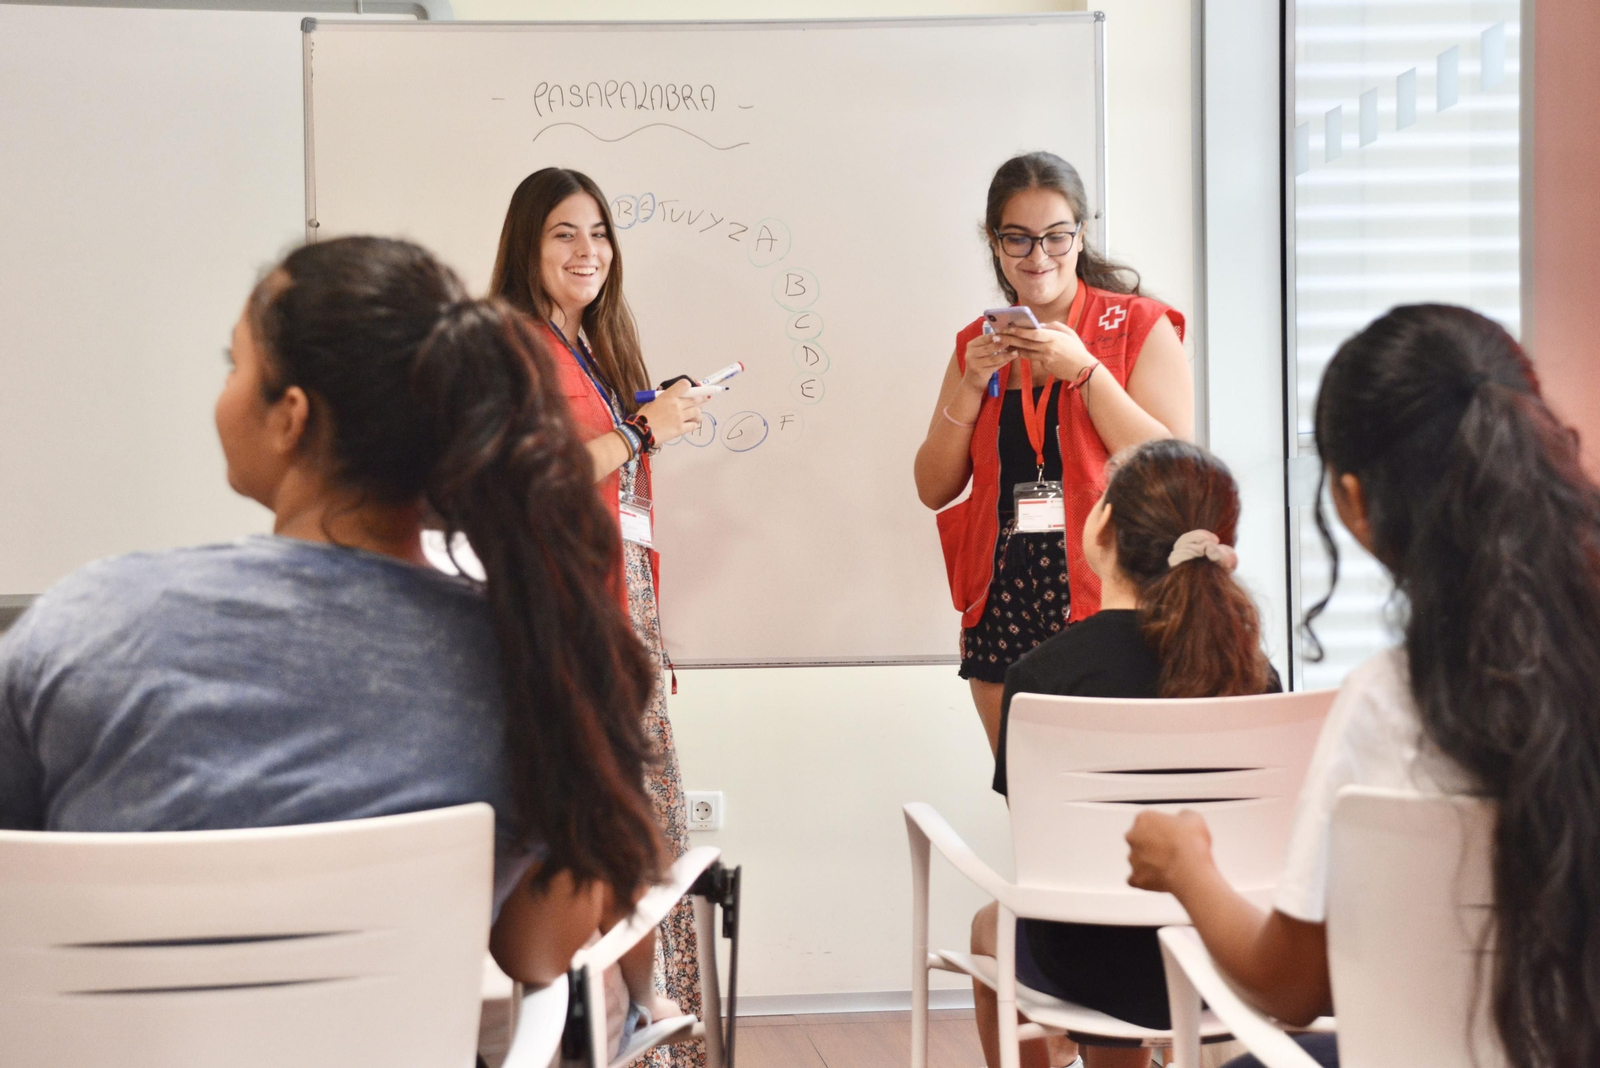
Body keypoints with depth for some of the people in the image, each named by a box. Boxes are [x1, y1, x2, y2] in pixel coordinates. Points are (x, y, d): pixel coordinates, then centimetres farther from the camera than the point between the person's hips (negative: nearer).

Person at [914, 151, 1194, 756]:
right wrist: (972, 384, -3)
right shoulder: (978, 345, 13)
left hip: (1105, 606, -4)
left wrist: (1083, 370, -14)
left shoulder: (1139, 327, 1)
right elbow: (934, 489, 10)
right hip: (1005, 609, 4)